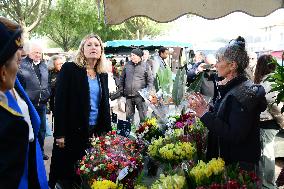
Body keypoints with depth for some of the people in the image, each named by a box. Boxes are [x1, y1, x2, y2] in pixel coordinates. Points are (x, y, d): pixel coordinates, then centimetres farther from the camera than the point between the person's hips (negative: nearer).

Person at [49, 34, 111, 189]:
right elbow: (60, 102, -11)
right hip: (72, 131, -4)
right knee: (66, 172, 7)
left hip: (96, 131, 5)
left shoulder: (103, 74, 10)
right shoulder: (69, 69, -6)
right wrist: (59, 133, -15)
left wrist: (107, 131, 10)